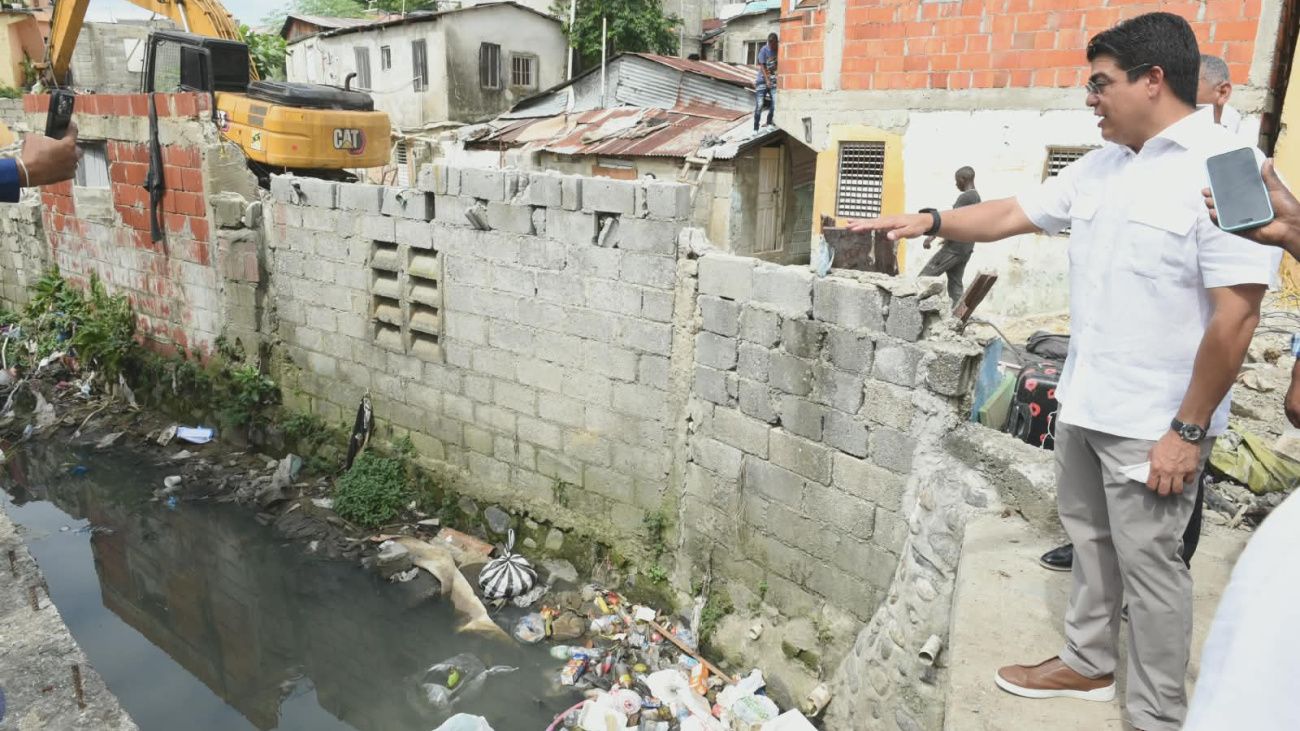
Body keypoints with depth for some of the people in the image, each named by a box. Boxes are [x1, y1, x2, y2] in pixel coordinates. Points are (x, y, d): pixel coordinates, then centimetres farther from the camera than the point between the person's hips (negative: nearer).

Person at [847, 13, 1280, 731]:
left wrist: (1188, 430, -20)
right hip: (1084, 402, 8)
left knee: (1148, 564, 4)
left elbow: (1235, 316, -21)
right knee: (1088, 536, 20)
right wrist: (929, 221, 5)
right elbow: (1013, 214, 16)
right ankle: (1087, 663, 39)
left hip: (1152, 422, -8)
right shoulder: (1101, 166, 7)